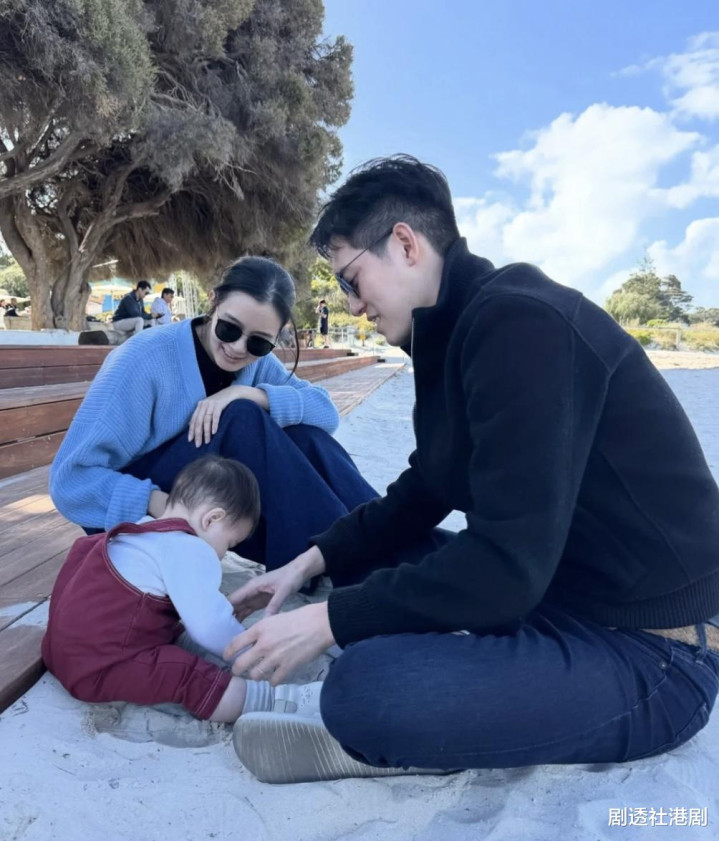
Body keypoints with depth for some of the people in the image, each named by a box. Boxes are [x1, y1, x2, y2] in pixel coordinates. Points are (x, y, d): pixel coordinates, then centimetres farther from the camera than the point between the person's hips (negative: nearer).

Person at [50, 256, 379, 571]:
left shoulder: (257, 363, -4)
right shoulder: (145, 360, -22)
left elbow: (326, 410, -15)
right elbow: (71, 479, -23)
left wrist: (250, 393, -30)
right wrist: (162, 505, -37)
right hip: (137, 521, -5)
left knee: (299, 431, -18)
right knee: (241, 420, -28)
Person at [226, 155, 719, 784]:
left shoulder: (519, 320, -22)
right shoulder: (463, 330, 9)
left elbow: (509, 561, -28)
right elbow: (421, 493, 16)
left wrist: (328, 620, -18)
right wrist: (314, 560, 9)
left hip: (646, 654, -10)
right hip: (555, 595, 10)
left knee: (363, 688, -32)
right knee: (364, 562, 15)